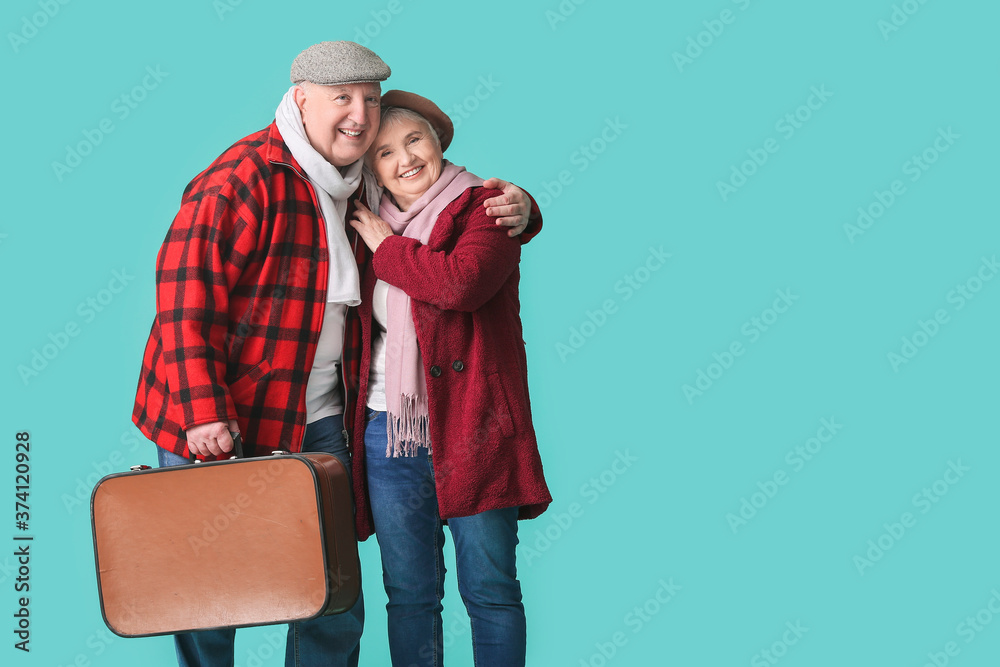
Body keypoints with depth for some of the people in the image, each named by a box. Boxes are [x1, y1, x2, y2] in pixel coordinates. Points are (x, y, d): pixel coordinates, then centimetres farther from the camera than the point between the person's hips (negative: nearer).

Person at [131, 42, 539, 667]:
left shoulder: (360, 190, 9)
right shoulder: (245, 176, -14)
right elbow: (186, 289, -19)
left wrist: (515, 209, 1)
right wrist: (203, 410, -26)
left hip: (317, 422, 6)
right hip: (215, 427, -6)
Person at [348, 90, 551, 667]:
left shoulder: (485, 205, 0)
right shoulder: (369, 226, 14)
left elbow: (463, 280, -20)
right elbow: (353, 330, 21)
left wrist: (387, 248, -7)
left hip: (471, 428, -4)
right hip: (387, 433, 4)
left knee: (490, 589, 3)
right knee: (409, 592, 8)